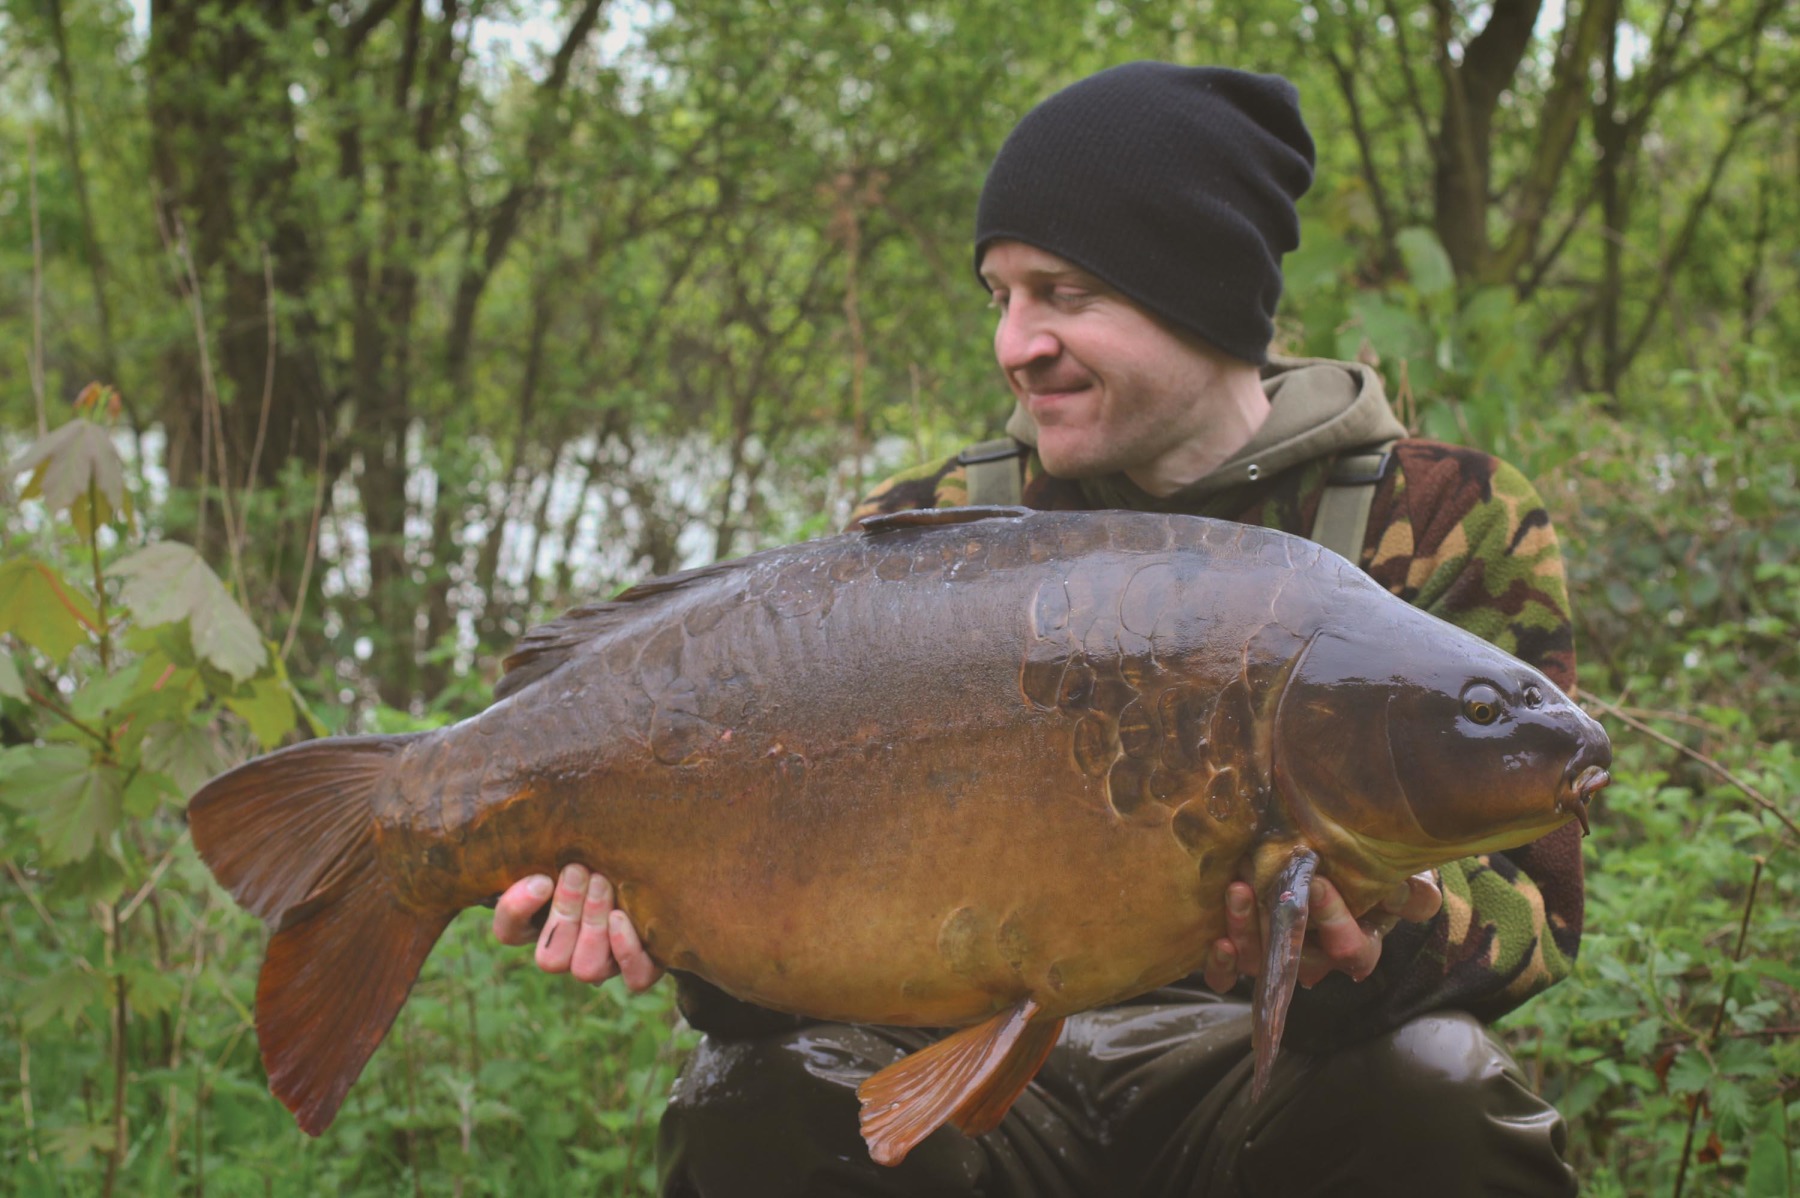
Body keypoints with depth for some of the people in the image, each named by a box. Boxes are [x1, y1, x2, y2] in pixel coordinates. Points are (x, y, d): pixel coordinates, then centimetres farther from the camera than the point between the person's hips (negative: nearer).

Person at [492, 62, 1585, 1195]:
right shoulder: (926, 537, 4)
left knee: (1436, 1086, -33)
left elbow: (1534, 896, -11)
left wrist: (1379, 951, -36)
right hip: (991, 1055, 2)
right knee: (759, 1098, -26)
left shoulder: (1451, 523, -3)